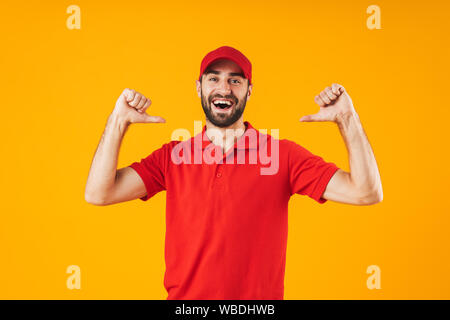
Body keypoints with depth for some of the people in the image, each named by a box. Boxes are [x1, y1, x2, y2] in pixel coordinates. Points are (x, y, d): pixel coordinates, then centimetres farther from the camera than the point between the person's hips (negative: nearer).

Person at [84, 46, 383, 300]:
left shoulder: (284, 155, -6)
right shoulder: (173, 156, -1)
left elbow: (366, 193, -11)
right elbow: (98, 193, -9)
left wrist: (348, 119, -18)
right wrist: (118, 121, -15)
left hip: (262, 296, -1)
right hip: (184, 295, 1)